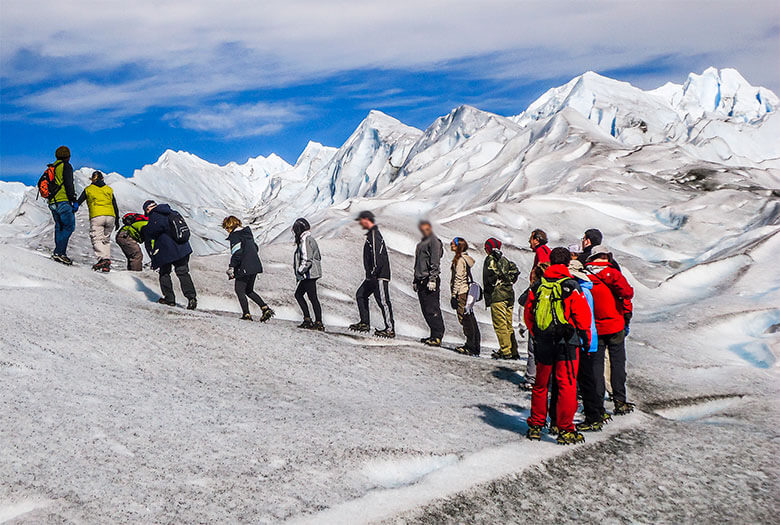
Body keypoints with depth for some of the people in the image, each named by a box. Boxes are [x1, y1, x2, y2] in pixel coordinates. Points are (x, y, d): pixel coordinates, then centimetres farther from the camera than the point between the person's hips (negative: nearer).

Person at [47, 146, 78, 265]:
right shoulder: (66, 166, -4)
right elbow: (69, 184, -13)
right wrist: (74, 200, -13)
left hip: (52, 203, 8)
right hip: (63, 201, -8)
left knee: (59, 227, 10)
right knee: (69, 226, -9)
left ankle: (59, 253, 5)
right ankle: (59, 253, -19)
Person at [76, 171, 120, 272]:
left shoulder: (88, 189, 12)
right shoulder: (109, 189, 19)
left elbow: (78, 202, 16)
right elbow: (115, 207, 18)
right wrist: (117, 221, 23)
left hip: (96, 217, -3)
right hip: (110, 217, 3)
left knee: (97, 239, -7)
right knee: (106, 240, 12)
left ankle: (103, 259, -29)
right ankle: (107, 262, 2)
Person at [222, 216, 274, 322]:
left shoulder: (235, 235, -11)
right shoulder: (247, 232, 15)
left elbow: (236, 253, -21)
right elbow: (255, 247, 23)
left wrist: (231, 268, -19)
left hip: (244, 269, -8)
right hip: (255, 267, 8)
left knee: (239, 290, 4)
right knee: (249, 290, 19)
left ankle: (246, 315, -2)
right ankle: (265, 308, 8)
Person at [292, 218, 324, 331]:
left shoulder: (305, 241, -16)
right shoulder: (310, 239, 15)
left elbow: (307, 260, -23)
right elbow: (318, 257, 21)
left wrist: (299, 272, -14)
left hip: (309, 275, -11)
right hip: (310, 274, 11)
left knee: (313, 298, -6)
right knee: (298, 294, 17)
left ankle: (319, 323, -2)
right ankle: (307, 319, 16)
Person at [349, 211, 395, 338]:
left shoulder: (374, 235, -14)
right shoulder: (371, 234, 18)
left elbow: (377, 257, -22)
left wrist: (373, 274, -22)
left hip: (380, 276, -11)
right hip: (373, 276, 11)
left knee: (383, 301, -8)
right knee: (361, 295, 14)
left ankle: (390, 329, -5)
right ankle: (365, 323, 18)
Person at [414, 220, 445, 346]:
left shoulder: (434, 241, -4)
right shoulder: (421, 244, 24)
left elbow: (435, 262, -13)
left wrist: (432, 279, -20)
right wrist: (415, 280, 24)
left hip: (430, 280, -9)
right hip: (421, 281, 9)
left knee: (432, 309, -12)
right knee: (426, 310, 7)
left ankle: (437, 337, -12)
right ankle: (434, 335, 12)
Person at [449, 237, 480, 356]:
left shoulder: (460, 260, -11)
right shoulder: (465, 258, 18)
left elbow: (458, 279, -15)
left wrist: (454, 295, -15)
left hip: (462, 292, -9)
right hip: (468, 291, 9)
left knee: (464, 318, -7)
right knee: (470, 319, 9)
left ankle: (471, 346, -6)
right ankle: (475, 347, 12)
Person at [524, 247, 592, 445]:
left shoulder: (538, 287, 4)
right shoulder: (572, 287, -8)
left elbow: (528, 314, 10)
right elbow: (583, 317, -8)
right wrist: (586, 339, 4)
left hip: (543, 345, 4)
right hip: (567, 343, -4)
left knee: (540, 385, 16)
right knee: (566, 385, 1)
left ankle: (535, 426, 23)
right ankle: (565, 430, 0)